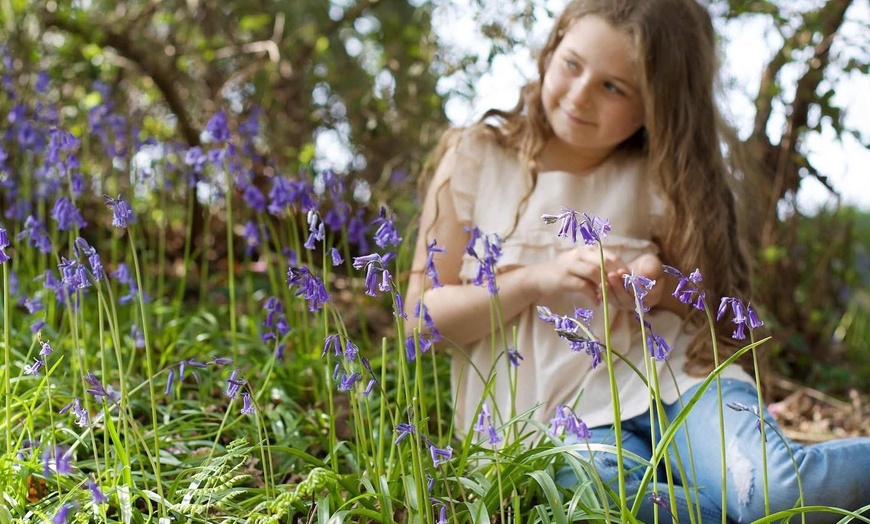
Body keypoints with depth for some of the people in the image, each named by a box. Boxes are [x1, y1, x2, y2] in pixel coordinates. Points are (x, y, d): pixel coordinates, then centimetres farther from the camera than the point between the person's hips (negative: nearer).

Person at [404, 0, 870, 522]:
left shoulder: (659, 179, 7)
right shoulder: (475, 159, 4)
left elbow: (710, 305, 14)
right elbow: (423, 316, 1)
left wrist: (666, 289, -10)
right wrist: (537, 280, -15)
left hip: (665, 373, 1)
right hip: (549, 414, 0)